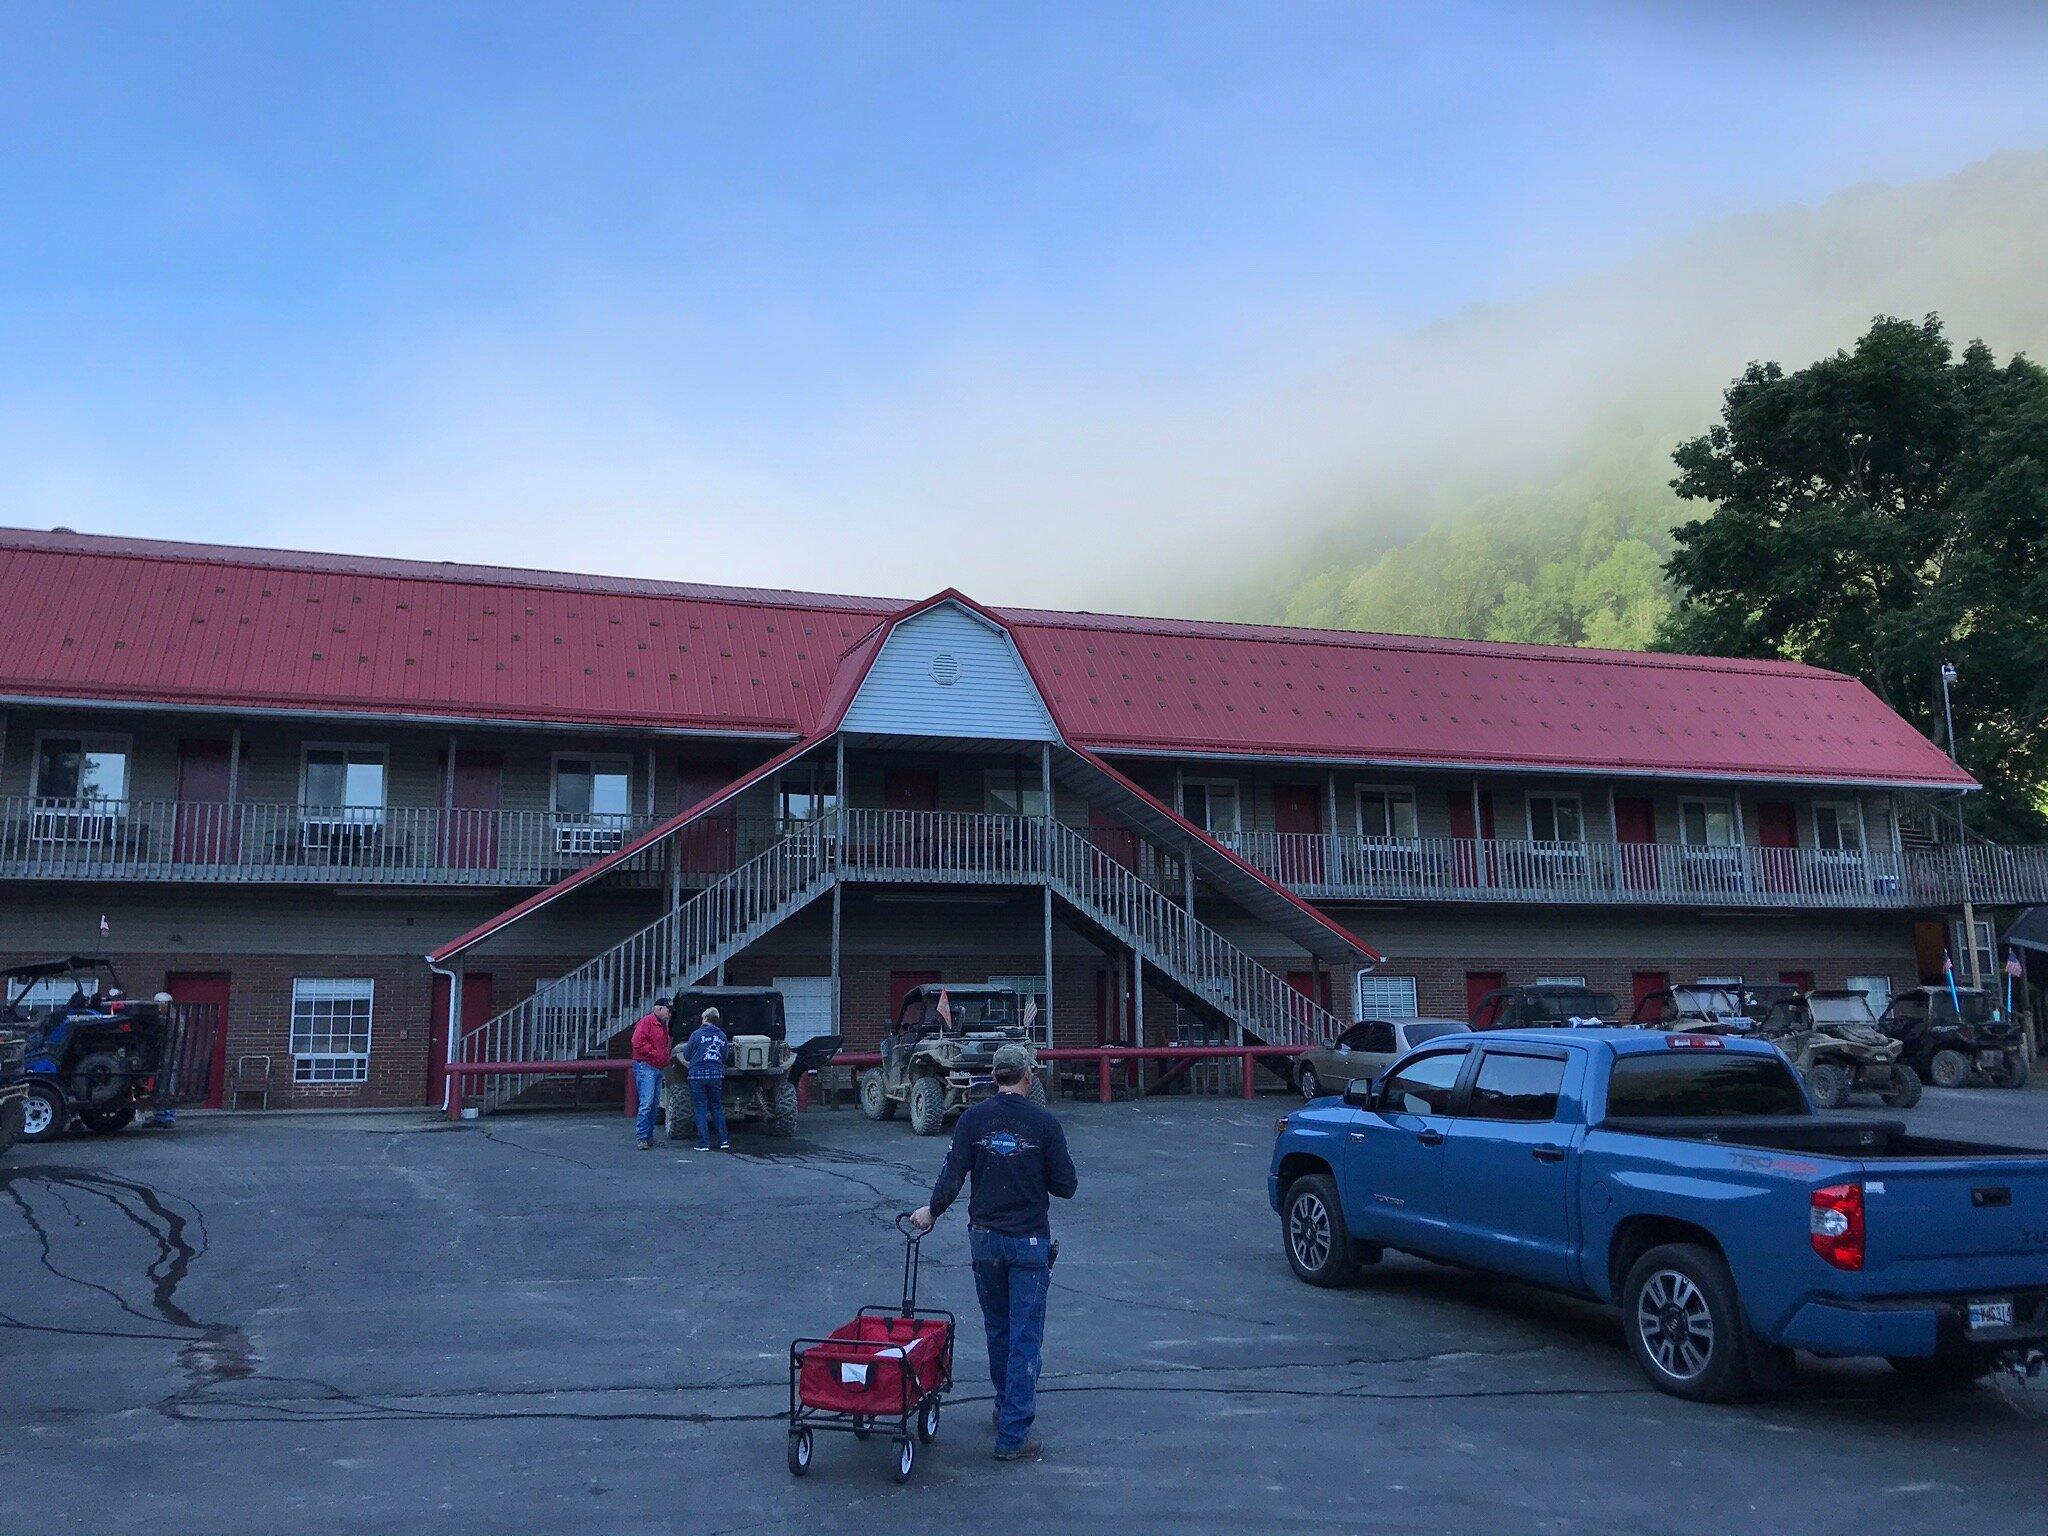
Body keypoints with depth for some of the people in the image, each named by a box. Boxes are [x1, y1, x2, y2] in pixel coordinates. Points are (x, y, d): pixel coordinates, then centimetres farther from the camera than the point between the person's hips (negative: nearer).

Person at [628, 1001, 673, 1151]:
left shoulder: (663, 1026, 20)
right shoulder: (647, 1022, -9)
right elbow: (638, 1042, -20)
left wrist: (666, 1059, 13)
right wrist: (655, 1054, -16)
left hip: (658, 1068, 10)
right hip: (645, 1067, -10)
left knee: (655, 1104, 10)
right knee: (646, 1103, -14)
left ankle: (649, 1136, 17)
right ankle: (641, 1137, -13)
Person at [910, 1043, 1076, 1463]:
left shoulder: (973, 1119, -4)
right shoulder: (1044, 1123, -9)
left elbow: (952, 1176, -6)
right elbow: (1066, 1185, -6)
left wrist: (931, 1211, 12)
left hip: (984, 1237, 3)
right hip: (1030, 1241, -3)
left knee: (997, 1330, 20)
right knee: (1024, 1338, 1)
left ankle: (1007, 1408, 36)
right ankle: (1013, 1436, -1)